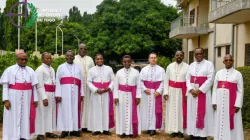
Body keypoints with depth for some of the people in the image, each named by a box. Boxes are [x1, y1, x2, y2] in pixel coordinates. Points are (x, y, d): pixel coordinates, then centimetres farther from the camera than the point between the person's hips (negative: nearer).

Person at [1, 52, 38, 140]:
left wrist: (35, 99, 3)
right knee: (13, 119, 1)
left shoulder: (30, 71, 8)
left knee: (25, 117, 6)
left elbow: (34, 86, 8)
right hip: (13, 98, -3)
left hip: (26, 98, 3)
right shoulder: (9, 70, -1)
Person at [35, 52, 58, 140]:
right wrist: (44, 97, -19)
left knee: (51, 113, 11)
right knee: (43, 114, -3)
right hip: (43, 93, -7)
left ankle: (48, 132, 21)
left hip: (52, 94, 7)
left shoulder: (52, 69, 13)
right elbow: (40, 85, -14)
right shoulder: (40, 69, -9)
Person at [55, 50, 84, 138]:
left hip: (75, 92, 2)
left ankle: (74, 129, 9)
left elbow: (81, 81, 11)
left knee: (75, 110, 3)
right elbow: (57, 81, 1)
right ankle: (65, 130, 2)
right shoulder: (61, 67, 8)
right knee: (65, 110, -2)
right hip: (64, 92, -2)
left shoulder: (78, 67, 14)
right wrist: (58, 94, -8)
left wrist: (82, 94, 4)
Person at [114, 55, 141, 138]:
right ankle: (122, 131, 14)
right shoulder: (119, 72, 2)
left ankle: (132, 132, 13)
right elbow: (116, 86, 2)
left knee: (132, 114, 3)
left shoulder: (136, 72, 0)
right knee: (122, 113, 5)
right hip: (122, 95, 1)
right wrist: (116, 96, -5)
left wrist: (138, 96, -5)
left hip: (132, 95, -1)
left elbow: (138, 86, 0)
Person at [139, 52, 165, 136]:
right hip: (146, 92, 2)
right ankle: (148, 128, 13)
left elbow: (163, 82, -2)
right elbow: (140, 81, 3)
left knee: (156, 110, -1)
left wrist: (159, 91, -13)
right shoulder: (144, 69, 7)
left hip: (156, 92, -1)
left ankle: (153, 128, 5)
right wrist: (144, 89, -12)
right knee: (146, 109, 4)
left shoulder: (161, 70, 2)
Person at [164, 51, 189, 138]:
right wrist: (165, 92, -3)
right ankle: (173, 130, 15)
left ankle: (180, 130, 13)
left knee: (181, 110, 3)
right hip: (171, 91, 2)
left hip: (182, 91, -2)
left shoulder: (187, 67, -5)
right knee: (172, 110, 6)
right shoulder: (170, 66, 3)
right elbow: (166, 80, 4)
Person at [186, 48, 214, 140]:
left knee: (202, 113, -3)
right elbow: (187, 78, 8)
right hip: (192, 92, 5)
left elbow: (210, 79, -10)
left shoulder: (209, 64, -2)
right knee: (192, 113, 5)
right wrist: (191, 89, -9)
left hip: (203, 92, -4)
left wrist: (199, 90, -16)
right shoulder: (192, 65, 12)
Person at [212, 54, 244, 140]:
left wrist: (238, 104, -9)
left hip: (231, 102, -3)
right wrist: (214, 102, 0)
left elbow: (240, 91, -2)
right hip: (220, 102, 3)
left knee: (232, 123, 2)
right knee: (220, 122, 8)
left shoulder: (237, 74, 0)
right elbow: (215, 88, 7)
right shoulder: (219, 73, 7)